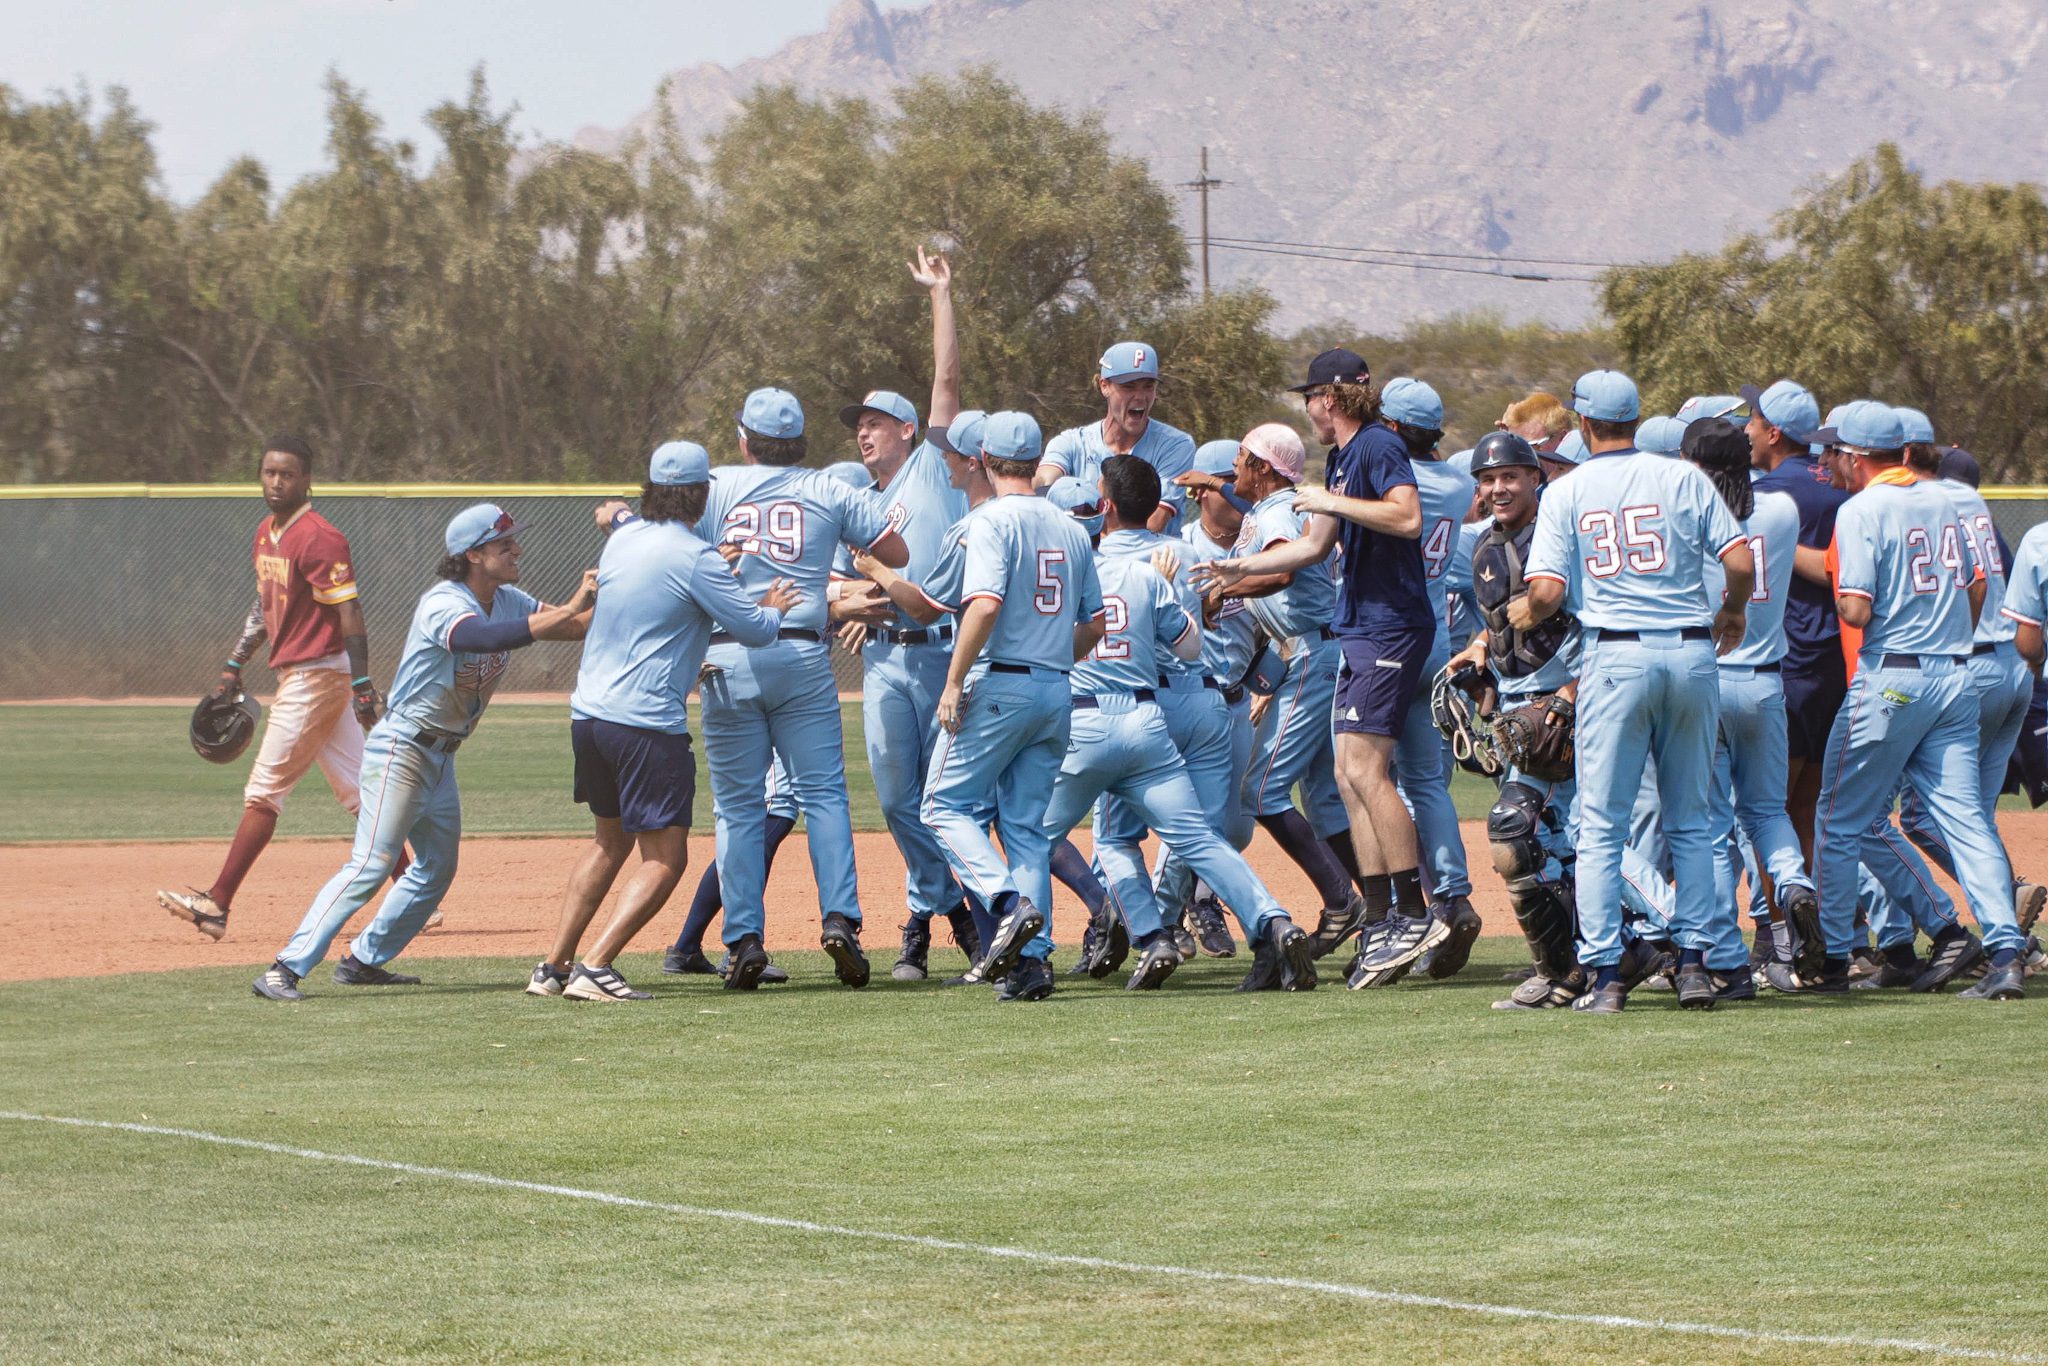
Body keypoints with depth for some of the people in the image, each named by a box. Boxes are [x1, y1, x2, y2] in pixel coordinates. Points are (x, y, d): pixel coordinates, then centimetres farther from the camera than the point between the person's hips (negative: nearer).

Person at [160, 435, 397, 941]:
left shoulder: (318, 538, -16)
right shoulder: (267, 533, 13)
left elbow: (350, 612, -19)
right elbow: (265, 606, 24)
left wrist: (362, 685, -24)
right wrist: (234, 666, 21)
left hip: (315, 676, -10)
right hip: (296, 675, 10)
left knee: (264, 791, -6)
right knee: (357, 789, 10)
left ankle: (216, 903, -3)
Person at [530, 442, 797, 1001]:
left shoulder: (623, 538, 12)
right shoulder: (695, 557, -12)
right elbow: (753, 629, -9)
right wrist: (773, 608, 14)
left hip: (587, 715, 8)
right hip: (646, 721, -8)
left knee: (610, 840, 23)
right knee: (665, 856, -2)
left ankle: (554, 966, 20)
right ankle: (595, 969, -14)